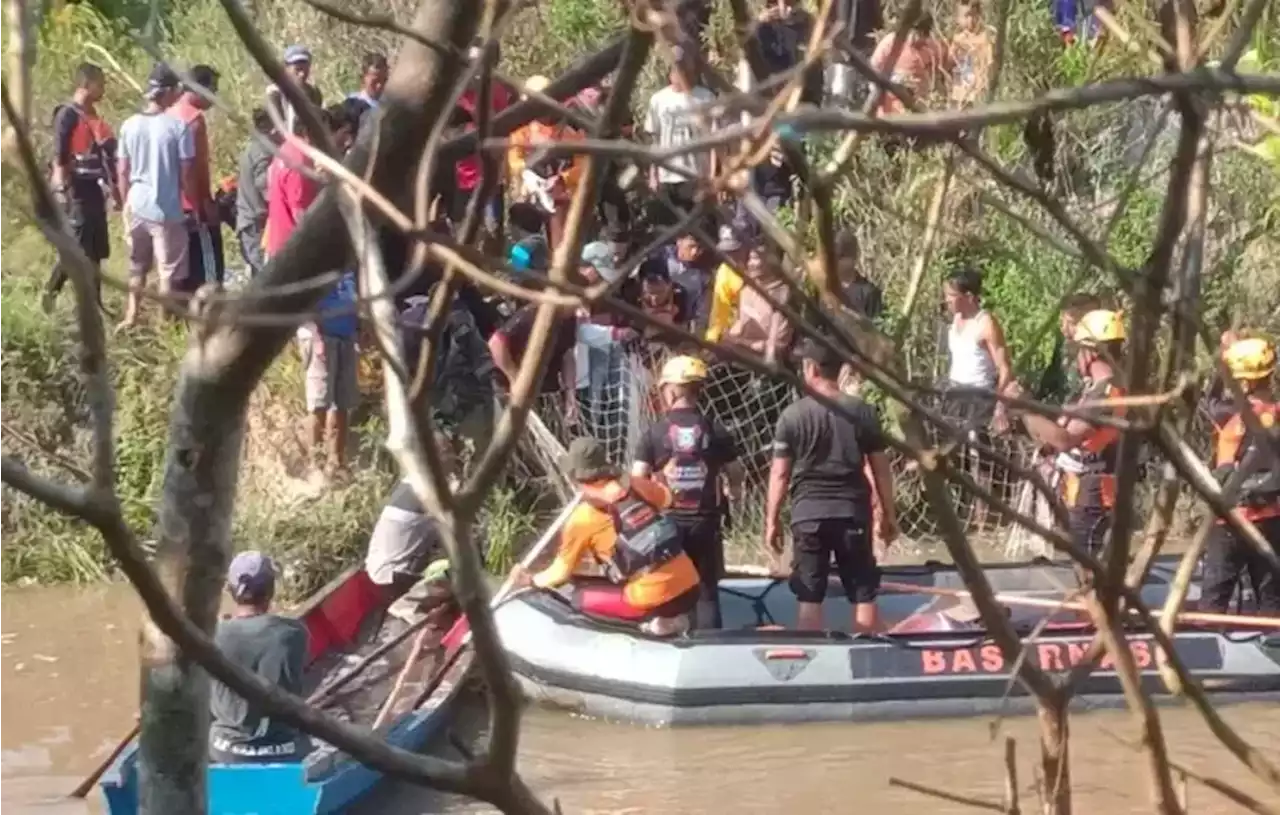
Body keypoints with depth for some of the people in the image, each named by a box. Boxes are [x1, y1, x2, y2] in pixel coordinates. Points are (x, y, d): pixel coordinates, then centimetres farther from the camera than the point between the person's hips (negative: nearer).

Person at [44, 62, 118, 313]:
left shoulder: (93, 117, 13)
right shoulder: (67, 115, -12)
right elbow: (58, 157, -16)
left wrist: (114, 190, 18)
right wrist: (61, 189, -21)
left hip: (94, 190, 9)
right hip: (76, 191, -9)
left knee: (96, 252, 10)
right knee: (77, 249, -10)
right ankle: (50, 291, 3)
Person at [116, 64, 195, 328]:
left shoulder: (129, 125, 0)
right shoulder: (178, 126, -13)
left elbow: (122, 172, 5)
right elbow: (186, 174, -11)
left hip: (137, 206, 5)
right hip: (167, 208, -5)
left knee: (137, 266, 20)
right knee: (169, 271, 5)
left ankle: (131, 316, 24)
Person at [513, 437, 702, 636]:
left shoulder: (582, 518, -4)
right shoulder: (635, 484, 8)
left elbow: (562, 572, 9)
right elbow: (667, 499, 31)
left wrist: (531, 580, 27)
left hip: (656, 599, -6)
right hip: (691, 586, 6)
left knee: (581, 596, 11)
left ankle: (652, 619, 0)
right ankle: (670, 617, 12)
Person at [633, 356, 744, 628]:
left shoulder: (653, 433, -6)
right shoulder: (715, 431, -2)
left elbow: (637, 481, -9)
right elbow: (736, 475, 4)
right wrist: (732, 490, 25)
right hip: (705, 522, 1)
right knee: (706, 592, 7)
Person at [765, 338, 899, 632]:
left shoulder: (793, 415, -5)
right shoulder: (863, 412, 0)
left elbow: (779, 474, -2)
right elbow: (880, 468, 4)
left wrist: (772, 521, 6)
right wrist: (889, 513, 14)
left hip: (808, 513, -1)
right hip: (853, 511, 1)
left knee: (809, 598, 3)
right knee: (863, 596, 7)